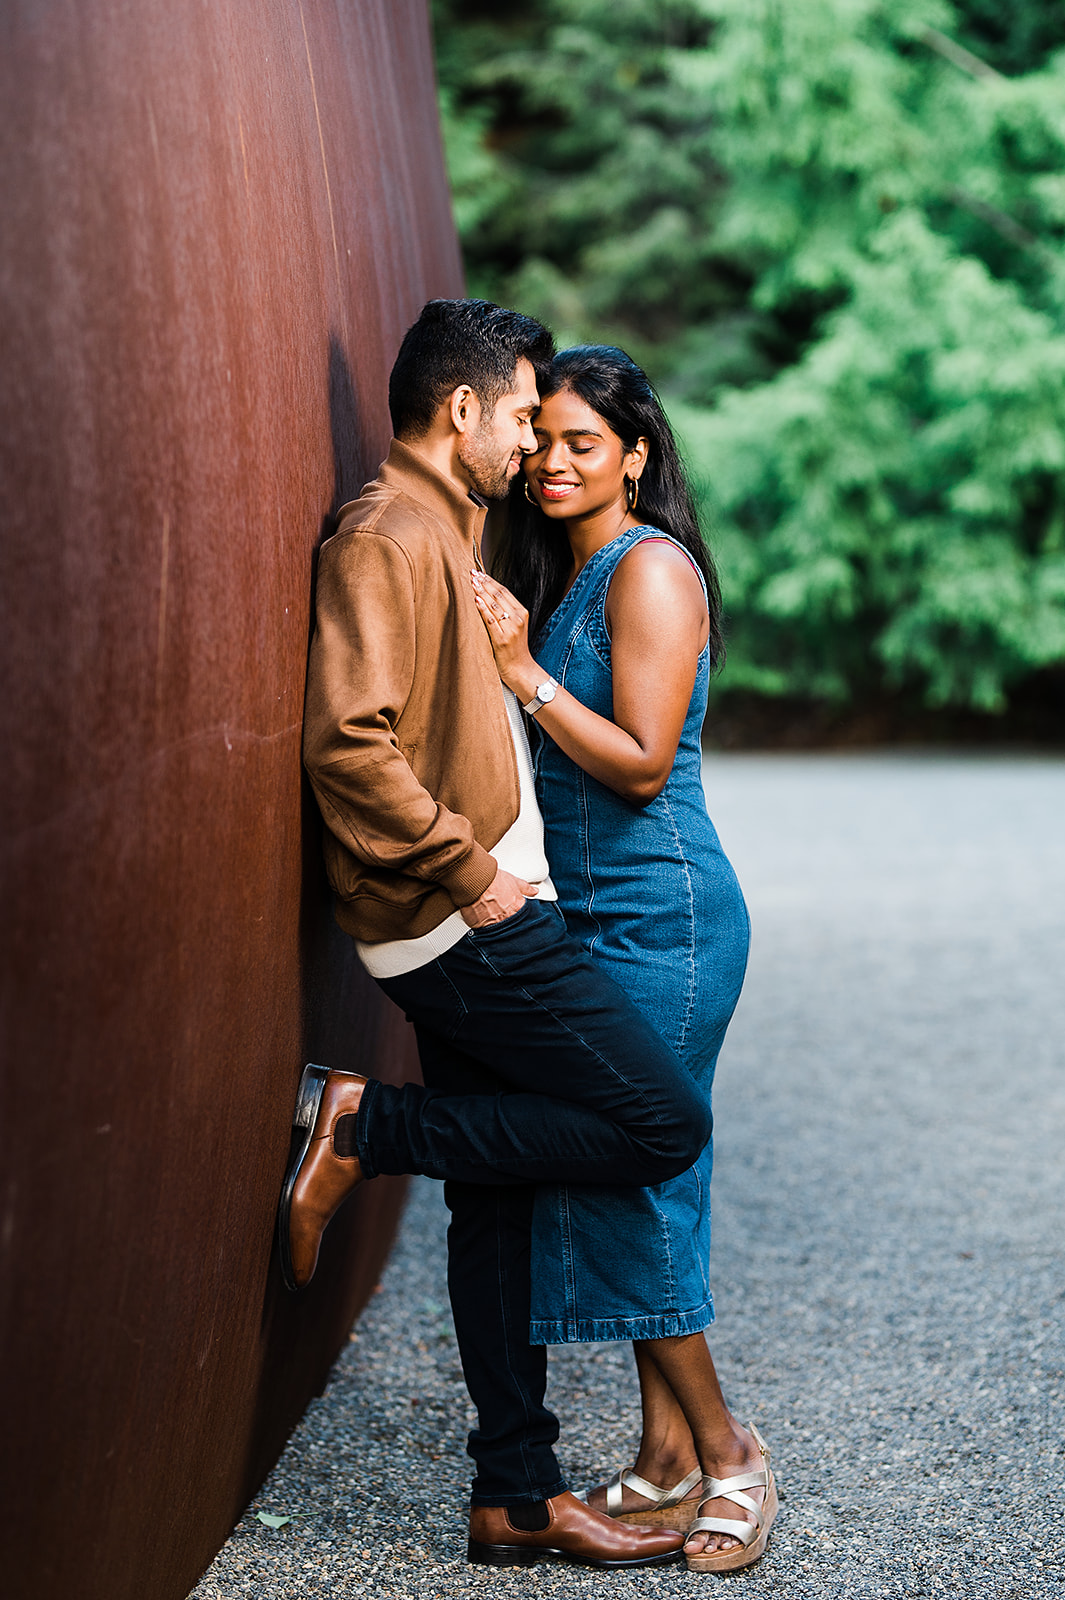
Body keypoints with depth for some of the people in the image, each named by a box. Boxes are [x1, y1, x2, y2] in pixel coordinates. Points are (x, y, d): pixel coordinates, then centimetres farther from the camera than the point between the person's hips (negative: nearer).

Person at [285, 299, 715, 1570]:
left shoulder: (439, 533, 21)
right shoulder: (389, 534, -12)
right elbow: (350, 739, -23)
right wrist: (469, 868, -19)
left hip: (476, 919, 10)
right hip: (466, 924, -10)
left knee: (497, 1201, 11)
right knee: (663, 1122, -10)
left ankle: (517, 1498, 17)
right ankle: (363, 1129, -6)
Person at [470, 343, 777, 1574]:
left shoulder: (650, 568, -12)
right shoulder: (570, 574, 16)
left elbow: (641, 761, -18)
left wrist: (523, 671, -17)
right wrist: (514, 667, 3)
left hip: (658, 915, -9)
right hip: (598, 914, 9)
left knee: (628, 1174, -6)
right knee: (619, 1179, 10)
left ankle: (723, 1451, 8)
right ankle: (670, 1457, 18)